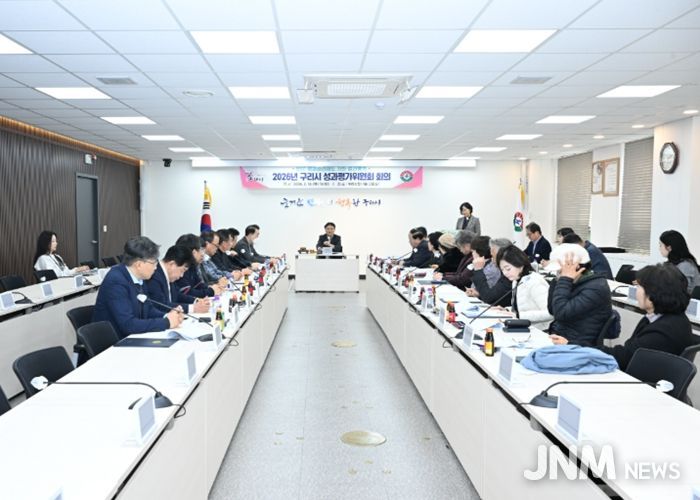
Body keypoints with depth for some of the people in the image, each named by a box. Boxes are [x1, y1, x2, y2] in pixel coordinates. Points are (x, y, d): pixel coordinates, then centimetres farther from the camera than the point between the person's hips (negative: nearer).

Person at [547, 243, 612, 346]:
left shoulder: (596, 288, -18)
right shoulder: (576, 283, 7)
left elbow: (561, 314, -26)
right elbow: (552, 310, 10)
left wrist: (565, 279, -19)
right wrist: (559, 280, 1)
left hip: (578, 347, -8)